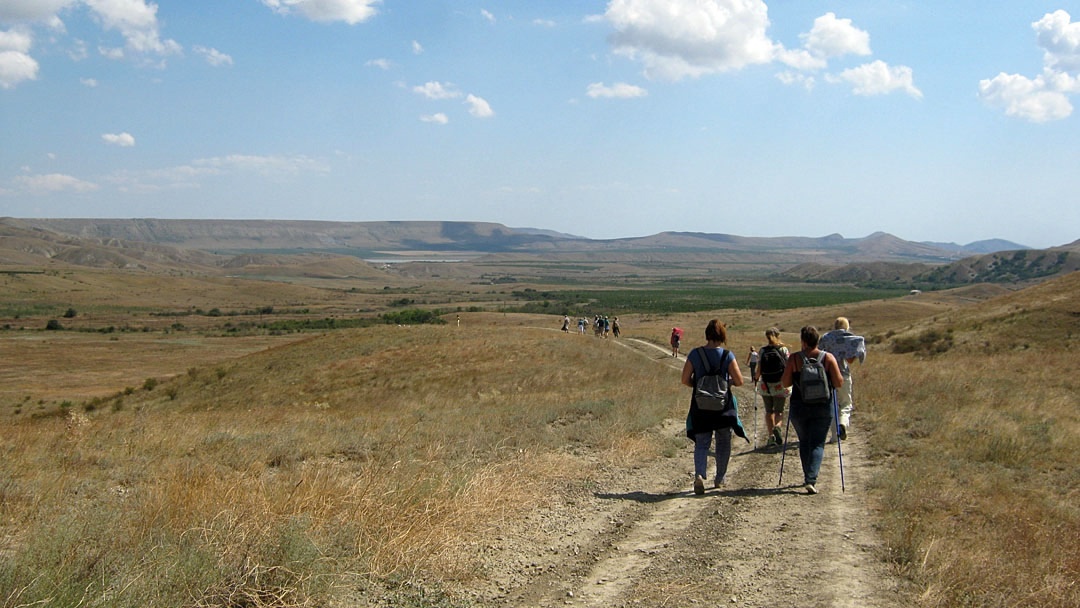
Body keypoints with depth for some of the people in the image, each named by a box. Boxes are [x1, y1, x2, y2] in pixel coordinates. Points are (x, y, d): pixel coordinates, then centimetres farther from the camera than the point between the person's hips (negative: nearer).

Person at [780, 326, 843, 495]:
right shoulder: (828, 358, -5)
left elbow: (785, 383, -4)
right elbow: (838, 383, -7)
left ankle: (808, 477, 24)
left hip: (799, 407, 0)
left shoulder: (794, 359, -6)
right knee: (817, 444, 3)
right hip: (822, 408, 0)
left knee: (804, 442, 19)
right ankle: (811, 480, -12)